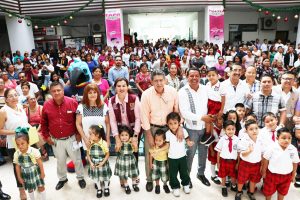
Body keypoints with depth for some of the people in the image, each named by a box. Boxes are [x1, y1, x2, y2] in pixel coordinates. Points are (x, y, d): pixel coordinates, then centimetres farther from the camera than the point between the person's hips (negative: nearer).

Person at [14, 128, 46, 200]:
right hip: (26, 175, 3)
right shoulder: (16, 154, -14)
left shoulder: (34, 151, -24)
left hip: (36, 172, -3)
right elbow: (17, 166, -2)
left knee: (41, 187, 9)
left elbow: (40, 163, -15)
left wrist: (42, 172, -10)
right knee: (30, 189, 21)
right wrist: (19, 177, 2)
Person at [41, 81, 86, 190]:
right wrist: (46, 136, 4)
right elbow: (44, 123, 5)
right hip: (56, 140, 2)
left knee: (77, 159, 13)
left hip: (71, 138, -1)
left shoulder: (72, 102, -14)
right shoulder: (46, 105, -8)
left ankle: (80, 178, 35)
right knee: (60, 161, 19)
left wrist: (78, 133, -3)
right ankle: (62, 179, 42)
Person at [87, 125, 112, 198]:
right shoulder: (90, 143, -12)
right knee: (96, 176, 18)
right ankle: (99, 189, 42)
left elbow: (107, 154, -12)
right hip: (94, 164, 3)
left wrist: (102, 162, -19)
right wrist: (90, 162, -12)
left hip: (103, 163, -3)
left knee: (105, 175, 16)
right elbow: (88, 154, -1)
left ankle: (106, 188, 42)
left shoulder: (104, 143, -21)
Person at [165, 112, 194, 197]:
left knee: (184, 172, 18)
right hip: (172, 158, -1)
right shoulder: (167, 134, -15)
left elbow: (187, 139, -1)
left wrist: (189, 142, -22)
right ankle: (175, 188, 31)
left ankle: (186, 185, 41)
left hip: (182, 156, 1)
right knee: (173, 174, 10)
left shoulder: (183, 131, -13)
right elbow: (167, 144, -6)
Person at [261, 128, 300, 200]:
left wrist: (293, 175, 9)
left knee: (282, 192, 24)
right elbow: (265, 160, -9)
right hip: (272, 174, -2)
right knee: (269, 191, 16)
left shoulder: (293, 149, -14)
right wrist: (264, 172, -1)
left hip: (286, 176, 2)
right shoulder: (272, 148, -21)